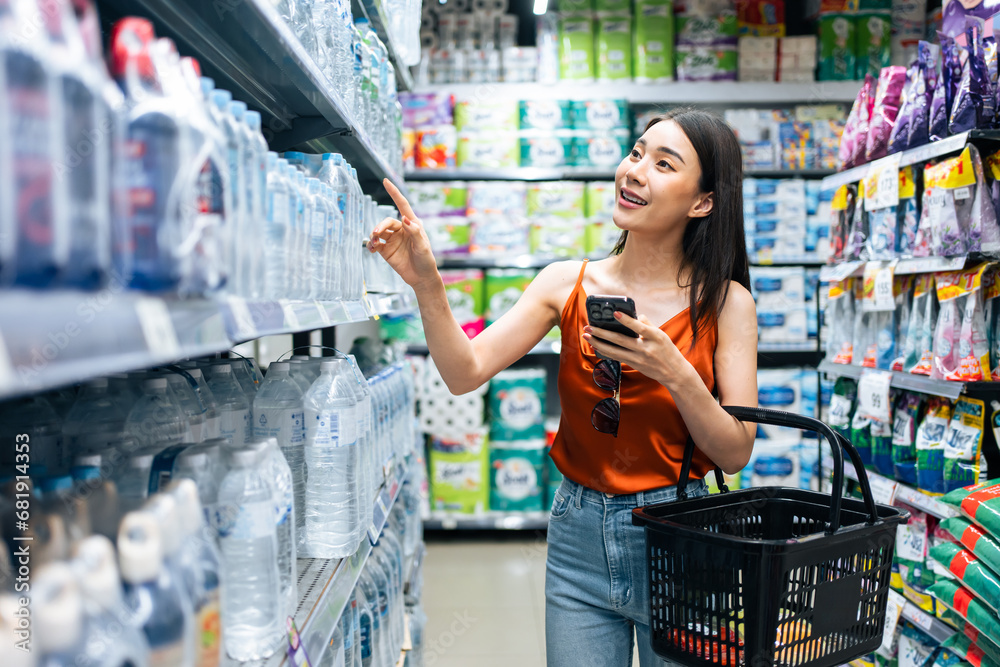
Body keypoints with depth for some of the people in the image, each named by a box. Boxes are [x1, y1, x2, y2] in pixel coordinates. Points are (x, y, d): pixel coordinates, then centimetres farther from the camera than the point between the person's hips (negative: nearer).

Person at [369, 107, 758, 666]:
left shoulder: (724, 302, -7)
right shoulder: (568, 284, -2)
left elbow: (736, 454, -8)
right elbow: (467, 373, -11)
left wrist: (676, 374, -24)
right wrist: (427, 285, -24)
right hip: (580, 535, 2)